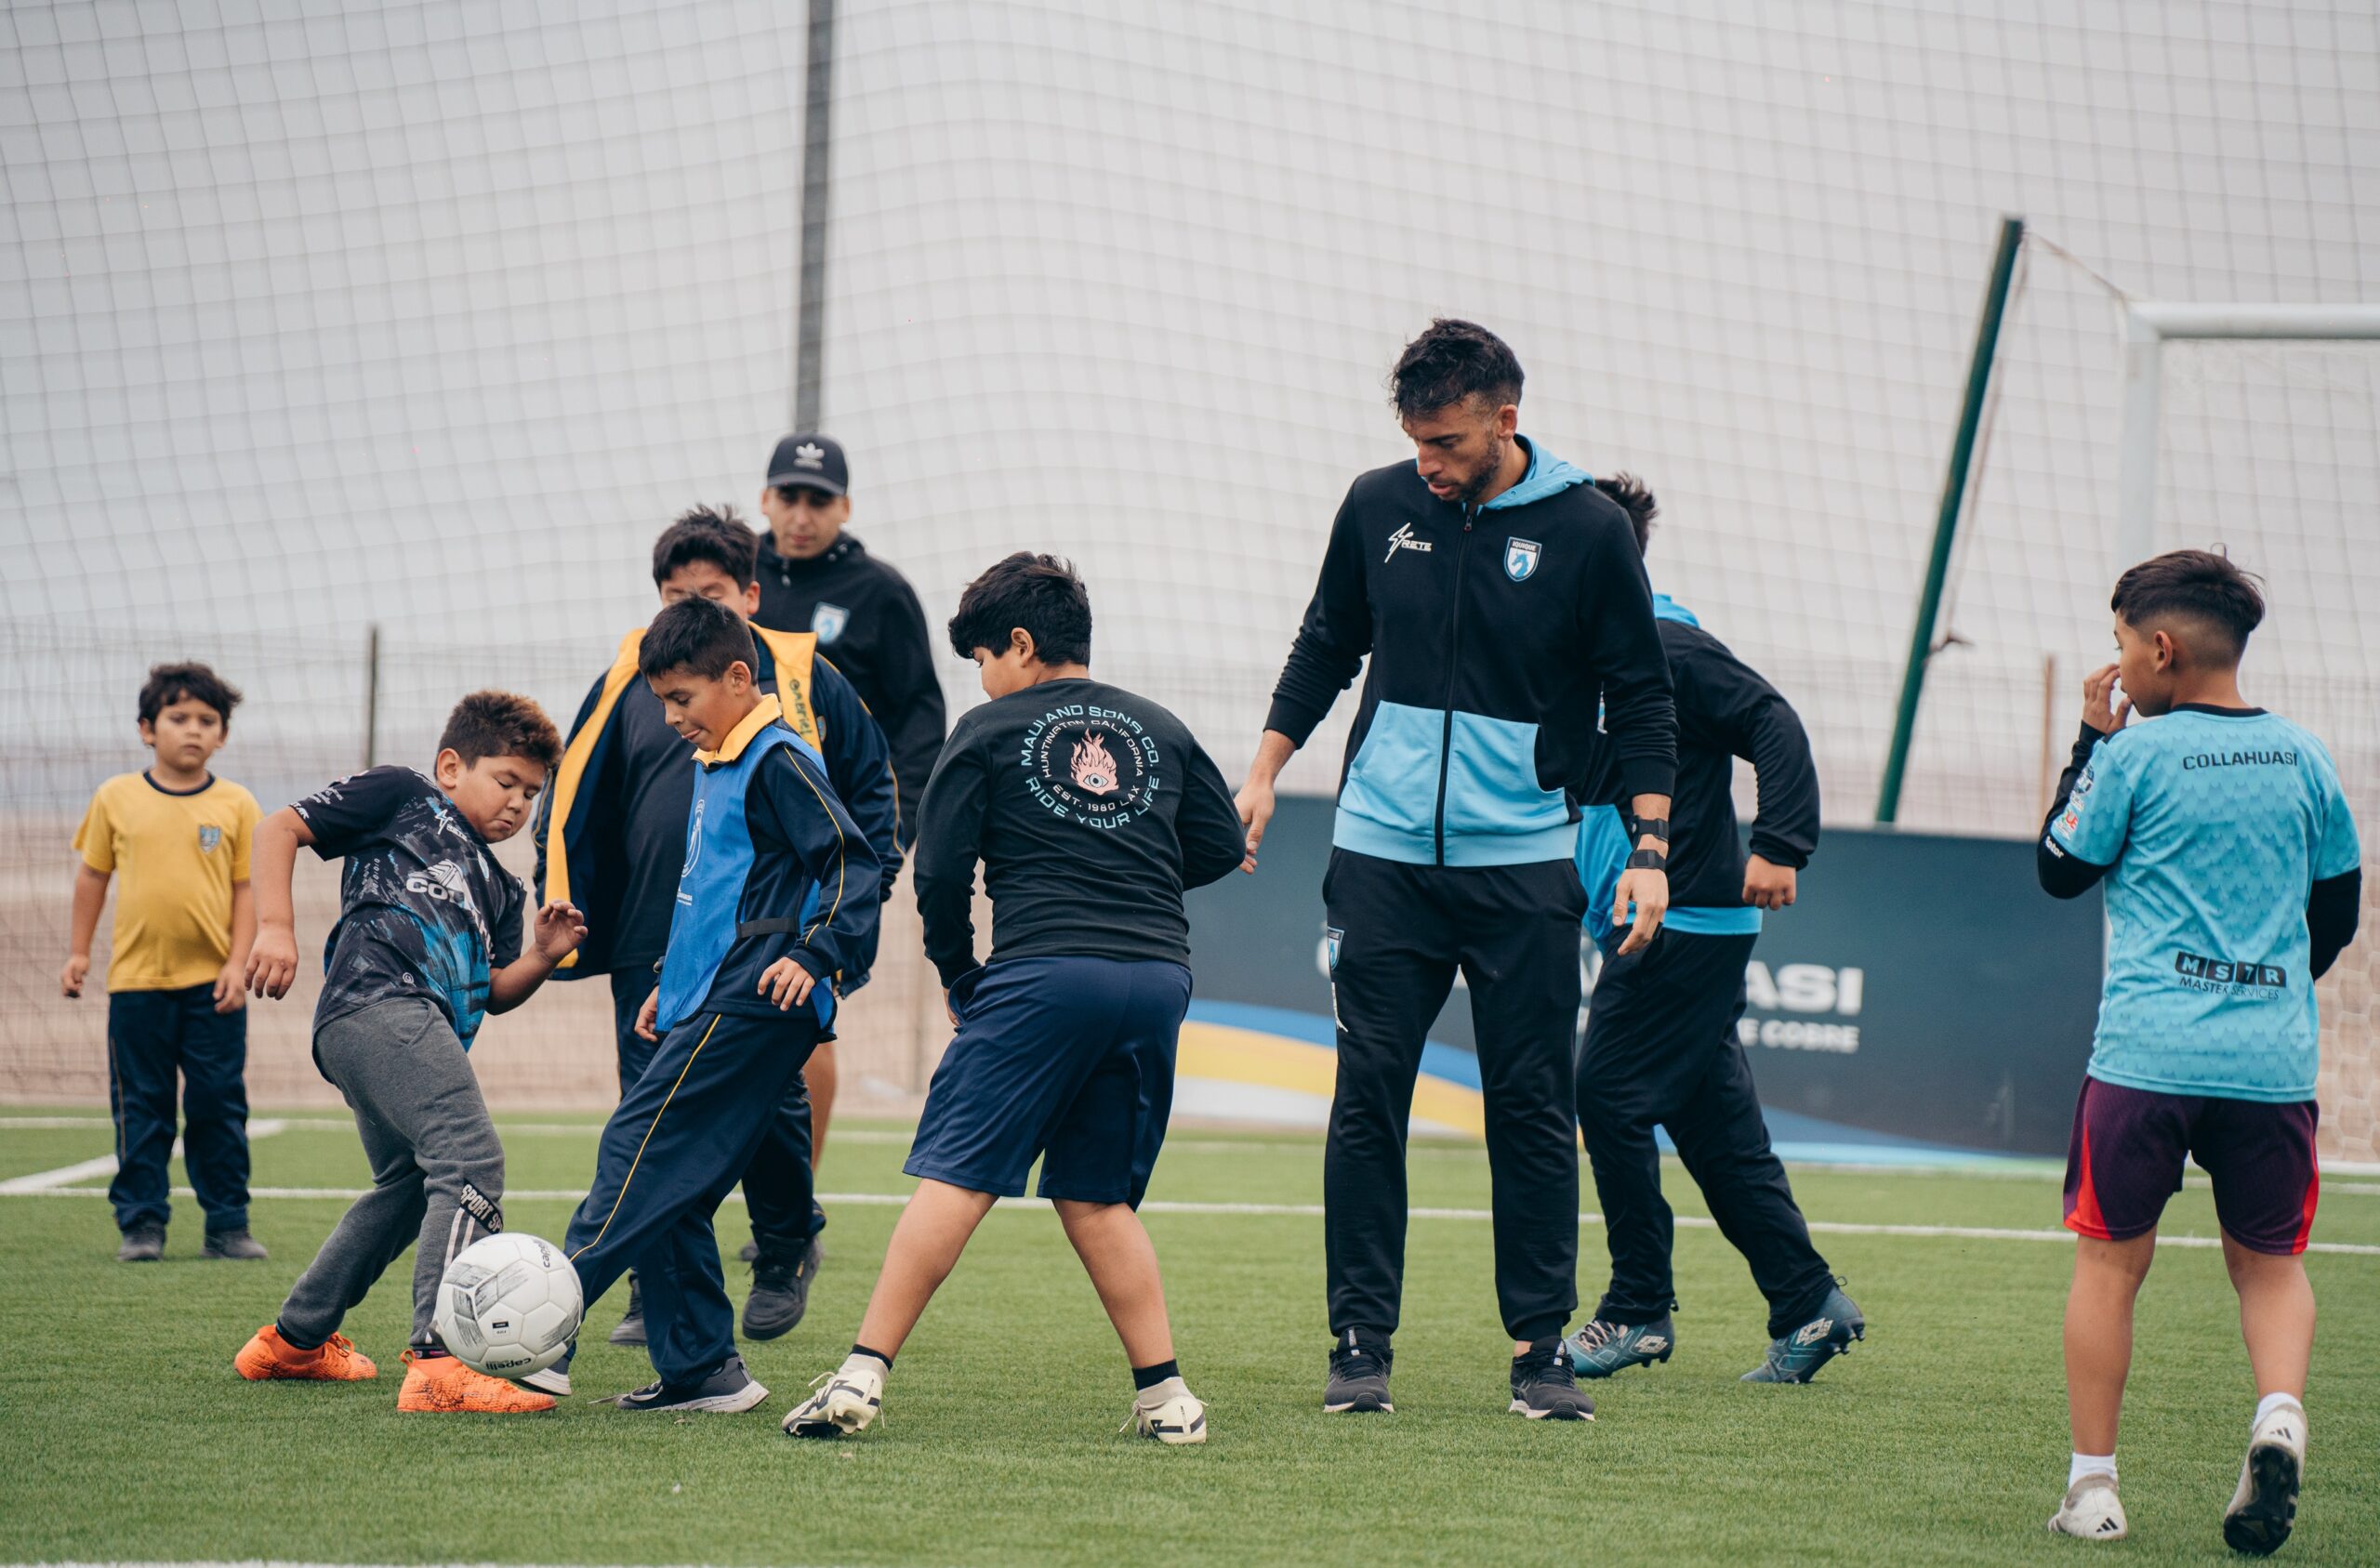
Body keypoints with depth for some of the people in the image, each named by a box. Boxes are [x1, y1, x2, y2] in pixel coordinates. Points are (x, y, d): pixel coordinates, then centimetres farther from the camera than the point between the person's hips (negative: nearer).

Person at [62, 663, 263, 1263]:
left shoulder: (236, 806, 1)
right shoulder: (116, 799, 3)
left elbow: (247, 890, 2)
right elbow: (92, 876, 11)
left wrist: (237, 964, -6)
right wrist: (77, 952, 9)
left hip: (212, 984, 0)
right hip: (137, 981, 0)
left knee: (220, 1106, 3)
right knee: (141, 1108, 4)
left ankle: (227, 1224, 10)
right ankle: (141, 1223, 10)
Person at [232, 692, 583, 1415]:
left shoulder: (497, 887, 32)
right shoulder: (403, 797, 12)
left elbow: (495, 994, 24)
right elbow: (281, 828, 6)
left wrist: (541, 958, 5)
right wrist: (276, 926, -7)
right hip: (379, 998, -10)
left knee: (407, 1188, 27)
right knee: (470, 1161, -21)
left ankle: (293, 1339, 44)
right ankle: (439, 1361, -32)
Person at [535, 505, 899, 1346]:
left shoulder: (804, 679, 5)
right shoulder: (628, 683, 8)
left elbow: (869, 786, 12)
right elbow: (570, 805, 14)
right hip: (652, 945, 1)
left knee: (773, 1103, 1)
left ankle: (784, 1254, 25)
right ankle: (658, 1291, 9)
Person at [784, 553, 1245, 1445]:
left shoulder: (993, 731, 7)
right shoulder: (1160, 730, 19)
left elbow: (940, 871, 2)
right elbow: (1222, 845, 17)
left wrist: (959, 979, 14)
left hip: (1045, 973, -5)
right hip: (1160, 976, 5)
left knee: (953, 1179, -6)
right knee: (1097, 1201, 14)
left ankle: (864, 1374, -13)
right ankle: (1165, 1396, 6)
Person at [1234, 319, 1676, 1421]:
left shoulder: (1586, 530, -4)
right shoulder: (1378, 507, 3)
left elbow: (1640, 699, 2)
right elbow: (1325, 649, 17)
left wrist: (1649, 847, -5)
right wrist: (1264, 773, 10)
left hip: (1524, 865, -2)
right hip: (1382, 853, 2)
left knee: (1531, 1110, 0)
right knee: (1367, 1101, -1)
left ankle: (1541, 1349, 7)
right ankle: (1360, 1345, 4)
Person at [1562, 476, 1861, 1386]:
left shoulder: (1670, 648, -12)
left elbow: (1775, 727, -20)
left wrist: (1778, 847, -28)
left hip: (1686, 925, -9)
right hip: (1654, 928, 9)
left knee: (1609, 1097, -7)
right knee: (1716, 1126, 8)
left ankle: (1639, 1310, 0)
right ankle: (1808, 1307, 11)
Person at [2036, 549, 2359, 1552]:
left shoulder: (2135, 753, -5)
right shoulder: (2302, 758, 8)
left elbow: (2061, 869, 8)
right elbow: (2338, 909, 17)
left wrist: (2091, 741, 13)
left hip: (2146, 1053, -3)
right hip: (2274, 1058, 3)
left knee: (2110, 1261, 7)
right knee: (2269, 1263, 14)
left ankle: (2092, 1485, 6)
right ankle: (2280, 1410, -14)